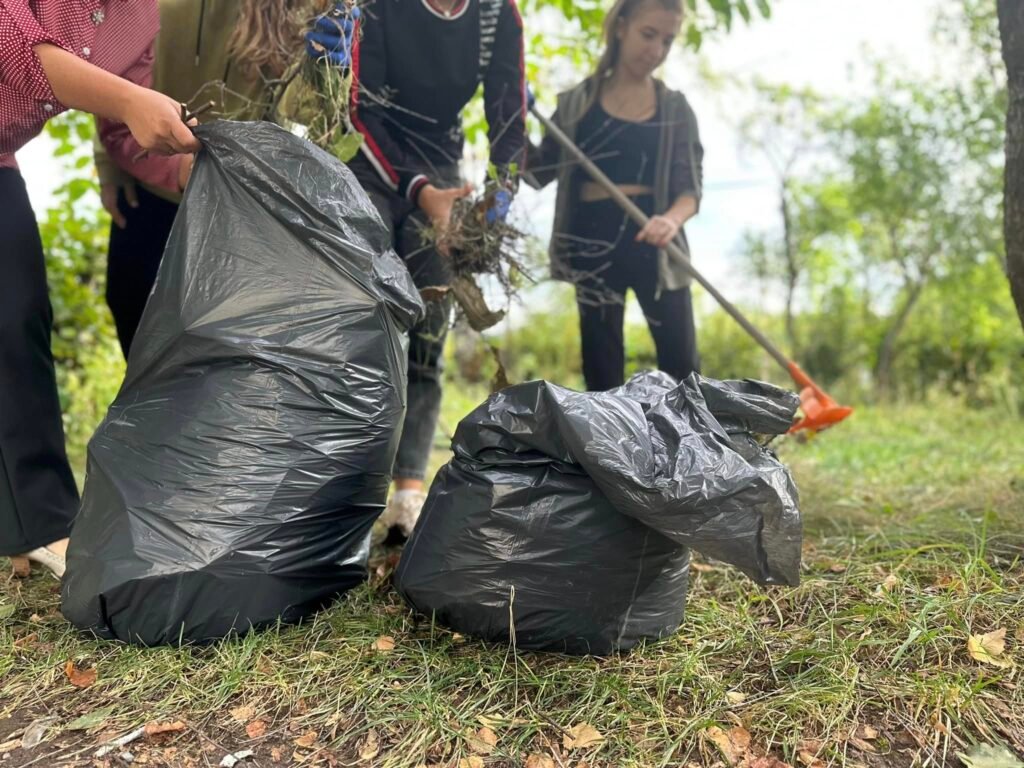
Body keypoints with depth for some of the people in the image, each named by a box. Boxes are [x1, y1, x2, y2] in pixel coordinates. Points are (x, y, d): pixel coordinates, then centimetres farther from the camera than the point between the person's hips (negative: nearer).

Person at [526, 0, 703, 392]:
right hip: (593, 241, 0)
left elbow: (691, 187, -2)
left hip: (653, 244, 0)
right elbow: (540, 171, 8)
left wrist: (672, 220, -24)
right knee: (601, 371, 4)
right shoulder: (577, 102, 7)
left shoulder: (676, 109, 8)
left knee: (681, 367, -1)